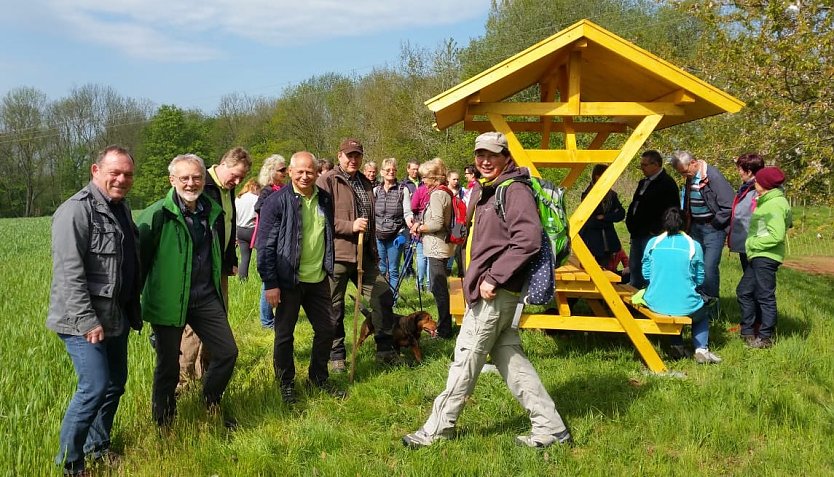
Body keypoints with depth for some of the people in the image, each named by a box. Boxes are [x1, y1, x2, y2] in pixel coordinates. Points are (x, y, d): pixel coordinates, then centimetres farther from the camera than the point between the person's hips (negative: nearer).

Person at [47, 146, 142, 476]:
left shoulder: (121, 208, 12)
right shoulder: (77, 210, -16)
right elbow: (69, 272, -22)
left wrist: (133, 310, 20)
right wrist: (87, 321, -24)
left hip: (116, 317, 9)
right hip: (84, 321, -9)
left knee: (115, 383, 15)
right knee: (95, 387, -12)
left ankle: (97, 446, 33)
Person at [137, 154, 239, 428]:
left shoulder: (213, 212, 7)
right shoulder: (157, 215, -12)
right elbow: (139, 256, -9)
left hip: (206, 297, 5)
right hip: (169, 300, -5)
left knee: (227, 352, 7)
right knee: (168, 364, 6)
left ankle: (211, 405, 31)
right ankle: (163, 423, 27)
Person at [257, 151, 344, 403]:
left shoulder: (325, 199, 6)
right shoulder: (276, 201, -11)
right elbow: (266, 245, -11)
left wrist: (329, 269, 16)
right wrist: (270, 283, -14)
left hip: (318, 279, 5)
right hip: (288, 281, -5)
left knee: (327, 328, 12)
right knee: (284, 334, 7)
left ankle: (319, 377, 32)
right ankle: (286, 384, 24)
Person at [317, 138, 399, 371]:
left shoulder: (365, 183, 17)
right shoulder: (327, 181, -7)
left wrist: (373, 250, 25)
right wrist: (350, 226, -21)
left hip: (364, 254, 7)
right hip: (337, 254, -7)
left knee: (383, 296, 7)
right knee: (335, 307, 3)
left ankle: (385, 349, 21)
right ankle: (336, 355, 18)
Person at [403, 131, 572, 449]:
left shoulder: (515, 191, -13)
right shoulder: (485, 192, 17)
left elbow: (528, 241, -24)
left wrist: (494, 278, -22)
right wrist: (476, 278, 15)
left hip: (496, 292, -10)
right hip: (487, 289, 10)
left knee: (466, 359, 0)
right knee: (509, 358, 12)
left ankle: (438, 428, 14)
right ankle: (550, 427, 17)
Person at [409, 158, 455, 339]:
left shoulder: (436, 194, -16)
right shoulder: (445, 192, 14)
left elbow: (437, 223, -23)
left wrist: (419, 228, -8)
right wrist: (421, 223, 10)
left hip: (437, 247, -10)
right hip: (442, 246, 10)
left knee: (438, 288, -5)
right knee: (440, 287, 17)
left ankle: (444, 329, 1)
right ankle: (444, 325, 26)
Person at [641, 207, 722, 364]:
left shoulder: (653, 242, 1)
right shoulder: (694, 246, -2)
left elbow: (646, 273, 8)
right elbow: (700, 279, 5)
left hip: (656, 304, 2)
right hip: (686, 307, -2)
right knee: (703, 311, 33)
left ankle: (676, 345, 19)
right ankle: (701, 349, 14)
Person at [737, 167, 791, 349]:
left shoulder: (775, 205, -16)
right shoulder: (767, 201, 13)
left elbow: (777, 236, -23)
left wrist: (752, 243, -14)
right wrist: (752, 245, 8)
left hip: (766, 257, -10)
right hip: (758, 257, 10)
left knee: (765, 296, -1)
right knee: (744, 291, 16)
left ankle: (765, 337, 10)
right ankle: (748, 331, 26)